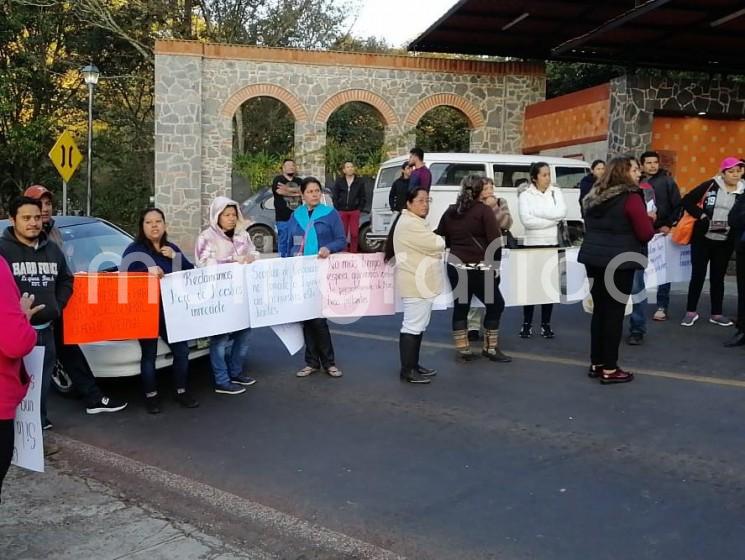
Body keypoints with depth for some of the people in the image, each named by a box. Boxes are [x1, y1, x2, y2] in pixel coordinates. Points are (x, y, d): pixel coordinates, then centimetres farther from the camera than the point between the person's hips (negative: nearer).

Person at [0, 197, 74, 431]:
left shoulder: (52, 249, 12)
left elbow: (66, 280, 23)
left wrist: (57, 306, 10)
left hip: (46, 329, 6)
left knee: (43, 377, 15)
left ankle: (40, 419, 30)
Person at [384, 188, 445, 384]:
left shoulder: (415, 222, 19)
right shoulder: (409, 224, -18)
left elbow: (426, 247, 21)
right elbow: (436, 245, -19)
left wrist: (436, 243, 1)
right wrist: (440, 241, 3)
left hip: (421, 282, 11)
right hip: (415, 283, -11)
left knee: (418, 325, 16)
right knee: (413, 326, -7)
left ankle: (413, 365, 25)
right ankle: (407, 370, -2)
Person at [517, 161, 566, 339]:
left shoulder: (556, 192, 6)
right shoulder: (525, 196, -2)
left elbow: (562, 212, -10)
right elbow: (527, 220, -15)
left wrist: (538, 212, -14)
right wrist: (551, 220, -12)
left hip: (552, 244, 2)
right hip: (532, 244, -2)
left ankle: (546, 324, 13)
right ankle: (527, 324, 9)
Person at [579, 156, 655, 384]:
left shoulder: (594, 197, 12)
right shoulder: (631, 197, -11)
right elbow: (646, 233, -12)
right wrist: (647, 220, 7)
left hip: (594, 258, 7)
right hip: (619, 260, -7)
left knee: (599, 310, 13)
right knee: (614, 313, -1)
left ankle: (596, 363, 20)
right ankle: (610, 369, 4)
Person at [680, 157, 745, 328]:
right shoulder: (710, 186, -6)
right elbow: (687, 201, -4)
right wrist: (702, 216, -12)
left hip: (725, 242, 2)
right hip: (703, 238, -2)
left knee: (718, 277, 11)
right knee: (698, 275, 3)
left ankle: (716, 314, 21)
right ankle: (691, 312, 14)